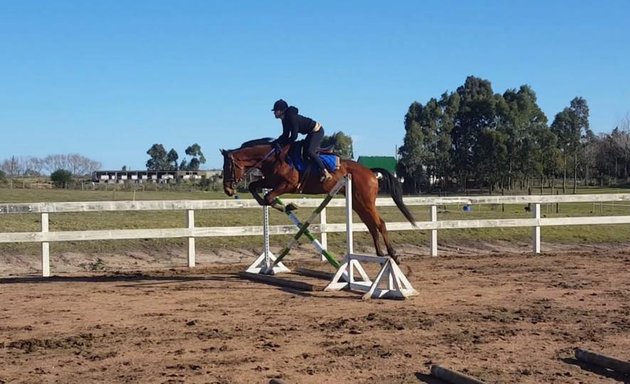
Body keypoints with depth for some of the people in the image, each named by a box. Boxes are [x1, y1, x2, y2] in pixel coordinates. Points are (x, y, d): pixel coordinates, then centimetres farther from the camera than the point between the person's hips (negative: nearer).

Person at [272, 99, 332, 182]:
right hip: (312, 132, 10)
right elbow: (286, 135, 9)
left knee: (309, 151, -24)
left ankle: (325, 173, -24)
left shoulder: (292, 118, -28)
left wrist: (280, 143, -22)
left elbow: (293, 137, -28)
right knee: (304, 152, 14)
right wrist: (276, 142, -6)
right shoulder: (285, 119, 2)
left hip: (317, 131, -10)